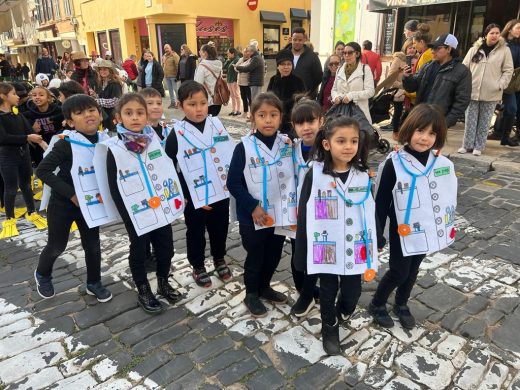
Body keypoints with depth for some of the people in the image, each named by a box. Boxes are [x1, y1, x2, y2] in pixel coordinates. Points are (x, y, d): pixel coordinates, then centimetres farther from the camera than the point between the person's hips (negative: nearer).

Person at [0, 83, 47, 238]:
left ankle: (31, 213, 29)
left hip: (24, 153, 6)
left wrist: (43, 144, -13)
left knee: (26, 184, 16)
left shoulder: (18, 114, 7)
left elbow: (30, 130, 1)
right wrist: (27, 138, -22)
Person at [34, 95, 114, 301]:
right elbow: (42, 170, -21)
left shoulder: (106, 141, -7)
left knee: (93, 245, 13)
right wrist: (71, 194, -24)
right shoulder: (66, 144, -20)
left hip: (91, 204, 4)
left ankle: (94, 283, 34)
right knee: (56, 246, 13)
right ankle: (42, 275, 43)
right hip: (63, 203, -4)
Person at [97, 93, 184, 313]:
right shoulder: (114, 149, -12)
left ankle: (163, 283, 38)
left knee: (166, 247, 14)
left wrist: (177, 196, 3)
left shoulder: (155, 140, 0)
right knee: (139, 251, 11)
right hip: (136, 213, -4)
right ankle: (143, 292, 31)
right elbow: (114, 188, -10)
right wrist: (126, 216, -11)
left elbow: (170, 170, 10)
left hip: (162, 208, 4)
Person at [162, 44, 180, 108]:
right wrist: (163, 71, 11)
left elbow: (178, 65, -15)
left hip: (173, 76, -7)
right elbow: (162, 65, 22)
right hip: (166, 76, 7)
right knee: (170, 90, 12)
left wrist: (177, 74, -18)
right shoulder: (164, 56, 13)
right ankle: (172, 102, 21)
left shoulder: (174, 55, -9)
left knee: (176, 89, -5)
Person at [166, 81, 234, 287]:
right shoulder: (177, 134, -13)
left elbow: (231, 152, 6)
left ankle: (219, 260, 44)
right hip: (195, 197, -3)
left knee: (220, 228, 20)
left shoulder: (217, 124, -2)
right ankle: (198, 267, 36)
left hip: (221, 191, 4)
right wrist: (184, 195, -11)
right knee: (196, 232, 15)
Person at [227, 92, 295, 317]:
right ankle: (251, 295, 35)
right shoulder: (244, 147, -15)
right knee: (255, 257, 13)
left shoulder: (287, 145, -3)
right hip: (252, 217, -4)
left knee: (274, 255, 20)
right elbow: (233, 183, -13)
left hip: (280, 214, 4)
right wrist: (252, 206, -19)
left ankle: (264, 287, 45)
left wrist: (292, 207, -2)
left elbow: (294, 178, 5)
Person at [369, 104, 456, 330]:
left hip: (427, 229, 4)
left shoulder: (443, 164, -6)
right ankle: (377, 305, 30)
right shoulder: (394, 164, -18)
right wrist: (378, 235, -11)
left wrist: (448, 226, 13)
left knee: (413, 270, 19)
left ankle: (402, 305, 42)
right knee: (398, 272, 6)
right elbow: (381, 202, -13)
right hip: (402, 231, -4)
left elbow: (449, 197, 8)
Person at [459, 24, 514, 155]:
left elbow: (508, 70, 3)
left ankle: (479, 146, 12)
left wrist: (501, 85, -9)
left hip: (491, 93, -1)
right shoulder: (475, 49, 5)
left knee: (484, 121, 4)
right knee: (470, 120, 5)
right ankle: (467, 145, 14)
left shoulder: (504, 50, 2)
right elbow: (464, 67, 7)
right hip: (472, 91, 1)